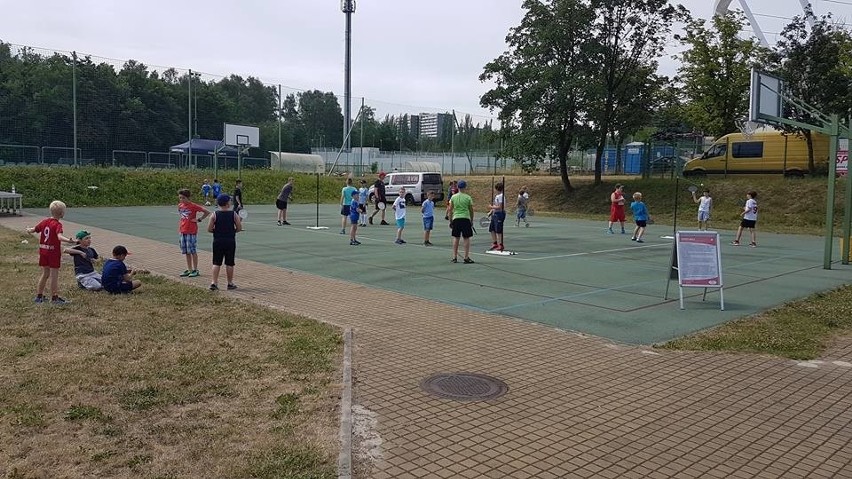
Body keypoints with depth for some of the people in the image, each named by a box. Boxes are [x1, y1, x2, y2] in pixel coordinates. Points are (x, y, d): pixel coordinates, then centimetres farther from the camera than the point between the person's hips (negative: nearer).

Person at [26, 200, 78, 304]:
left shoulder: (45, 221, 4)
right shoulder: (57, 225, -17)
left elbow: (34, 229, 16)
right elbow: (60, 237, -34)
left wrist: (29, 230, 38)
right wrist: (70, 240, -50)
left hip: (43, 251, 7)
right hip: (54, 252, -7)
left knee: (45, 274, 18)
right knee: (54, 276, 1)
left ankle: (39, 296, 25)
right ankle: (54, 298, 5)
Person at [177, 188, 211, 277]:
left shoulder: (193, 206, -10)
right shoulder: (180, 206, 9)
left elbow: (207, 212, -10)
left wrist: (199, 220, -9)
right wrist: (179, 228, 16)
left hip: (192, 232, -7)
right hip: (183, 231, 7)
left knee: (192, 251, -3)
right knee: (186, 252, 10)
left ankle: (195, 270, 5)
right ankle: (189, 269, 19)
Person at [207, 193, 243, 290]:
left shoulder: (214, 214, -4)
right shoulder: (234, 214, -5)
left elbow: (209, 229, -6)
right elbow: (239, 228, -3)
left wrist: (216, 231, 12)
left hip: (218, 241, 1)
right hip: (230, 241, -1)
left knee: (216, 263, 6)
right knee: (229, 263, 7)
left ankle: (214, 283, 1)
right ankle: (230, 283, 14)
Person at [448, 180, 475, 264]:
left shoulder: (453, 197, 3)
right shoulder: (468, 198, -2)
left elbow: (450, 210, 5)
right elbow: (471, 210, 3)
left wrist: (450, 221, 13)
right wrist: (472, 220, 15)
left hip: (456, 219, 2)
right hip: (466, 219, -2)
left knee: (456, 238, 8)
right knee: (466, 238, 3)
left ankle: (454, 257, 9)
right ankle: (466, 257, 4)